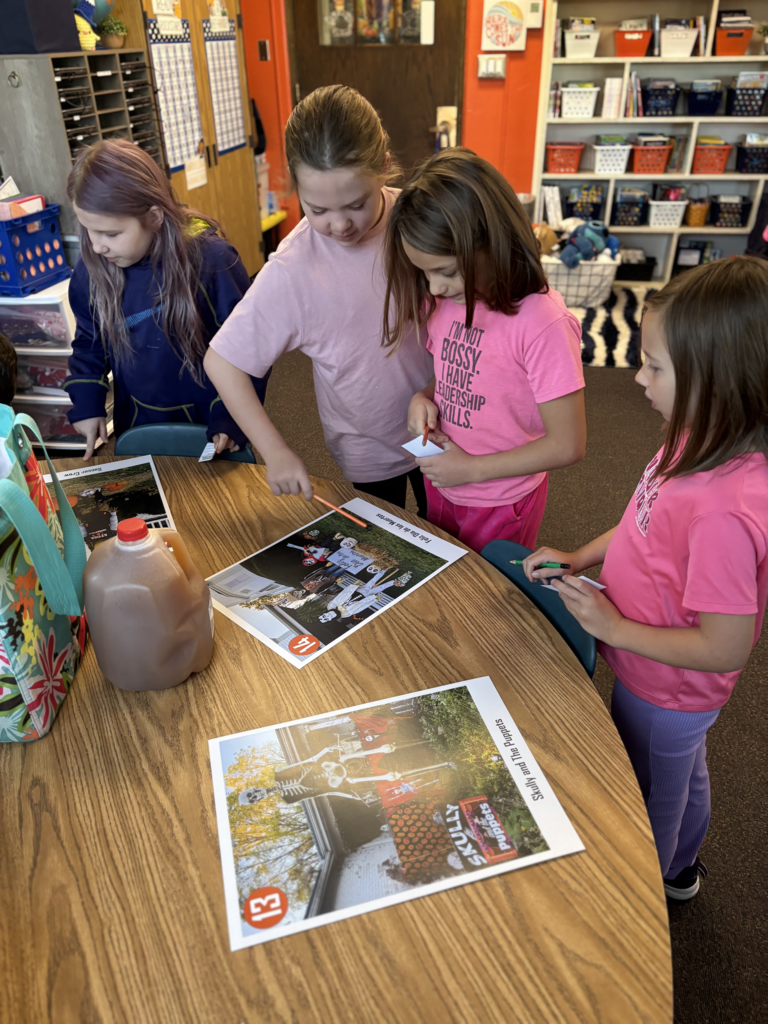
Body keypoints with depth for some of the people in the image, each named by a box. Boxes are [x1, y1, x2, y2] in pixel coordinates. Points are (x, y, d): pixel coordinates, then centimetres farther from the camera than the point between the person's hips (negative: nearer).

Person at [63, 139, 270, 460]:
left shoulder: (210, 259, -21)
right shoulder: (92, 267, -7)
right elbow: (89, 342, 9)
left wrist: (231, 420, -16)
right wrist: (86, 405, 0)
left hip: (209, 427, -4)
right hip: (136, 425, 4)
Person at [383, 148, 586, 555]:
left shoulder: (542, 323, -28)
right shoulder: (446, 300, -6)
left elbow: (566, 445, -23)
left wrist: (470, 469, -19)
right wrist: (424, 398, -11)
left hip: (501, 504, -6)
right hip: (441, 486, 7)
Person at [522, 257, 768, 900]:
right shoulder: (701, 442, -14)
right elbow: (650, 526, 3)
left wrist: (614, 627, -23)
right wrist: (579, 560, -5)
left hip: (663, 696, -8)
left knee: (647, 800, 22)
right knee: (685, 775, 33)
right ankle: (680, 869, 63)